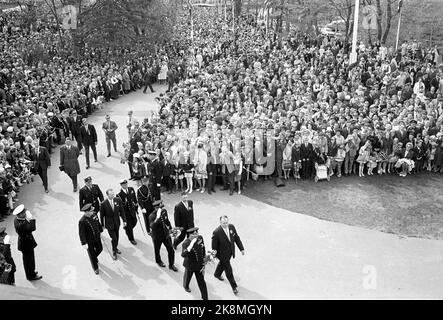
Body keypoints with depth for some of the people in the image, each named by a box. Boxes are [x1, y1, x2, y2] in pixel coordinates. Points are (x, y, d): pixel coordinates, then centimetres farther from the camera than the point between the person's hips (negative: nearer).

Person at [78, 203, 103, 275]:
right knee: (91, 254, 14)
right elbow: (81, 233, -25)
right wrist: (84, 243, -25)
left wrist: (101, 230, 18)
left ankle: (95, 257, 59)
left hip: (97, 237, 6)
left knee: (100, 249, 25)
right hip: (89, 241, -6)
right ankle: (95, 268, 38)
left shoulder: (94, 214, -13)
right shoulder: (82, 221, -31)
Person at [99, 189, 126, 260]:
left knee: (116, 237, 19)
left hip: (117, 222, 4)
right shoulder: (103, 204, -20)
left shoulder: (118, 200, -9)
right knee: (114, 238, -5)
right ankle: (114, 252, 18)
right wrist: (102, 225, -1)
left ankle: (115, 248, 45)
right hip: (109, 224, -4)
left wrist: (124, 220, 0)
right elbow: (102, 215, -8)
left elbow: (122, 211, 0)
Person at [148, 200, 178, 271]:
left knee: (171, 250, 5)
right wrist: (157, 218, -50)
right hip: (157, 236, -4)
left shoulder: (164, 211, -8)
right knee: (157, 250, 20)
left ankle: (171, 265, 25)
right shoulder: (152, 216, -26)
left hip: (166, 234, 4)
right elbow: (152, 226, -42)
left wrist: (170, 228, 12)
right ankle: (158, 261, 50)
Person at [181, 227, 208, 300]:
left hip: (199, 264, 3)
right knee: (188, 276, 27)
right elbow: (183, 255, -48)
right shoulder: (186, 243, -31)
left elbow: (203, 250, 0)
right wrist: (191, 245, -60)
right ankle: (186, 286, 60)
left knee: (201, 281, 12)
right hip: (190, 265, -3)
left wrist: (203, 263, 3)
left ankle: (205, 297, 28)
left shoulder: (200, 238, -16)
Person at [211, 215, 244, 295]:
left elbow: (237, 238, -2)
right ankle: (234, 286, 27)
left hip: (230, 252, 6)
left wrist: (241, 248, -1)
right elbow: (214, 246, -19)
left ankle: (217, 274, 62)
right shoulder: (216, 232, -31)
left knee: (222, 264, 32)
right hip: (223, 254, -6)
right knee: (228, 270, 7)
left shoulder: (231, 227, -15)